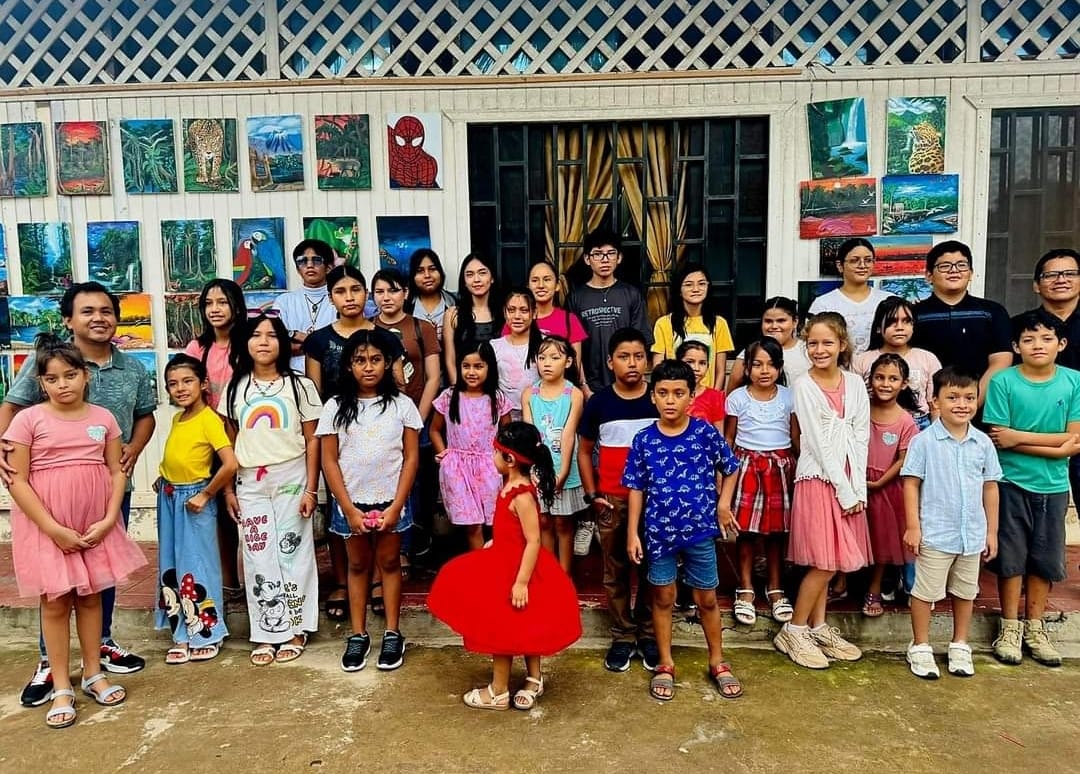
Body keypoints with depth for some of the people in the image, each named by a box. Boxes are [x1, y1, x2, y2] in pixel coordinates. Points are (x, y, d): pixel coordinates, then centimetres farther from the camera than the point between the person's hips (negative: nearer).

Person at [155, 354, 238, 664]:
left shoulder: (209, 419, -18)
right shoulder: (177, 418, 6)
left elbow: (230, 464, -27)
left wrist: (205, 495, -18)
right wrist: (164, 479, 6)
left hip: (194, 500, -8)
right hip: (169, 499, 8)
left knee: (197, 567, 2)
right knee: (171, 568, 12)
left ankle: (207, 635, 17)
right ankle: (183, 635, 23)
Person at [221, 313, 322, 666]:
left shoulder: (299, 385, -1)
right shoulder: (236, 388, 7)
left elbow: (312, 440, -2)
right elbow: (230, 442, 10)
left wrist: (311, 488, -7)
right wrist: (228, 488, 4)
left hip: (291, 479, -2)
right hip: (250, 483, 3)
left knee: (293, 552, 3)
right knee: (258, 557, 6)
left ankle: (294, 631, 15)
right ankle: (266, 634, 16)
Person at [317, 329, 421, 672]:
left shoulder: (402, 404, -3)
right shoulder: (336, 407, -2)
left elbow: (411, 457, -3)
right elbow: (329, 460, -3)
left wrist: (396, 506, -10)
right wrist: (349, 508, -9)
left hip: (390, 501, 0)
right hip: (352, 502, 1)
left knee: (389, 563, 9)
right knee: (358, 565, 12)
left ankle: (392, 634, 20)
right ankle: (358, 635, 22)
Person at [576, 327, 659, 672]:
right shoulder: (598, 403, -2)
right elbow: (584, 451, 6)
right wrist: (592, 495, -1)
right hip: (611, 499, 0)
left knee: (651, 568, 9)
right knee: (616, 570, 9)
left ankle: (648, 634, 24)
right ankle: (622, 637, 21)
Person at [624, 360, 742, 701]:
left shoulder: (706, 433, -9)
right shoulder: (643, 440, -7)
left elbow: (729, 469, 6)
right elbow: (636, 489, -1)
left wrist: (722, 505, 2)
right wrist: (633, 533, -3)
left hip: (700, 530, 0)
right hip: (659, 532, 0)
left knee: (707, 599, 14)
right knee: (663, 598, 13)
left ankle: (717, 662, 34)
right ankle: (665, 665, 30)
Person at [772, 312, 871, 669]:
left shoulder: (855, 384, 6)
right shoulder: (804, 386, -8)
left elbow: (861, 437, 3)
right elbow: (818, 443, -11)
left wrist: (858, 488, -5)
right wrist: (844, 490, -12)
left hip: (849, 479, 5)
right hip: (819, 477, -5)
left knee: (829, 561, 10)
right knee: (824, 563, -5)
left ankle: (818, 628, 23)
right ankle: (793, 632, 8)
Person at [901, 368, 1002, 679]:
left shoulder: (983, 443, 1)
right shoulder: (924, 441, -11)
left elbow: (990, 488, 7)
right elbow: (911, 484, -9)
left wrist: (992, 531, 8)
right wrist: (913, 526, -11)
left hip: (973, 535, 4)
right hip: (934, 534, -4)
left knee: (965, 592, 17)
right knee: (926, 592, 6)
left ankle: (960, 646, 34)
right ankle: (920, 647, 21)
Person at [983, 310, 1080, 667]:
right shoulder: (1003, 381, -9)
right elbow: (997, 440, -13)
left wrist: (1019, 437, -15)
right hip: (1012, 483, -2)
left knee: (1045, 558, 11)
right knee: (1011, 557, 6)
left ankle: (1034, 628, 26)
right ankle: (1010, 628, 21)